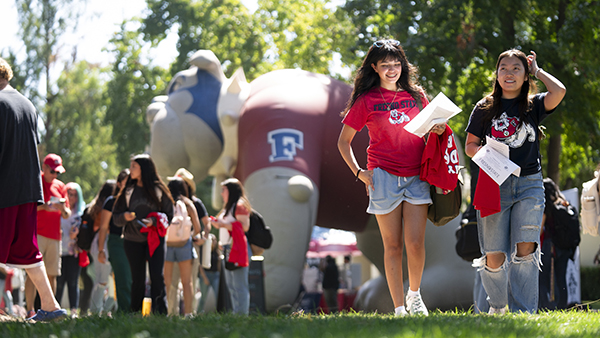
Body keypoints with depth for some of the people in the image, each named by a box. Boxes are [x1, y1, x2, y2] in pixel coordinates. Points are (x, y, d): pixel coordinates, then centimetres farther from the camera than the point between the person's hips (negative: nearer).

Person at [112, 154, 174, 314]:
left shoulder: (158, 190, 3)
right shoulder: (128, 191, 11)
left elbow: (169, 215, 3)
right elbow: (115, 217, 11)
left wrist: (154, 221, -15)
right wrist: (124, 217, -11)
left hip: (155, 239, -2)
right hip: (133, 241, 2)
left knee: (157, 276, -13)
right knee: (138, 280, 3)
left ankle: (160, 312, -13)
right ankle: (135, 313, 10)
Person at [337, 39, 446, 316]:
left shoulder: (416, 95, 10)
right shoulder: (366, 100, 2)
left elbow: (428, 130, 23)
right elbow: (343, 141, 8)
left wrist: (438, 130, 0)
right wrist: (358, 172, -4)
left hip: (417, 177, 2)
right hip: (384, 176, -2)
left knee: (415, 243, -7)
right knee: (393, 245, 0)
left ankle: (414, 294, 19)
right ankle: (399, 308, 5)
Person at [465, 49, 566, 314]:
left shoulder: (534, 106, 8)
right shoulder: (484, 109, 10)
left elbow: (559, 91, -12)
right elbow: (470, 146, 12)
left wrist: (537, 71, 4)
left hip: (529, 184, 0)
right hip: (494, 184, 0)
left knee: (525, 249, -15)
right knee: (495, 257, -5)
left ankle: (524, 312, -11)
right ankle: (497, 306, 20)